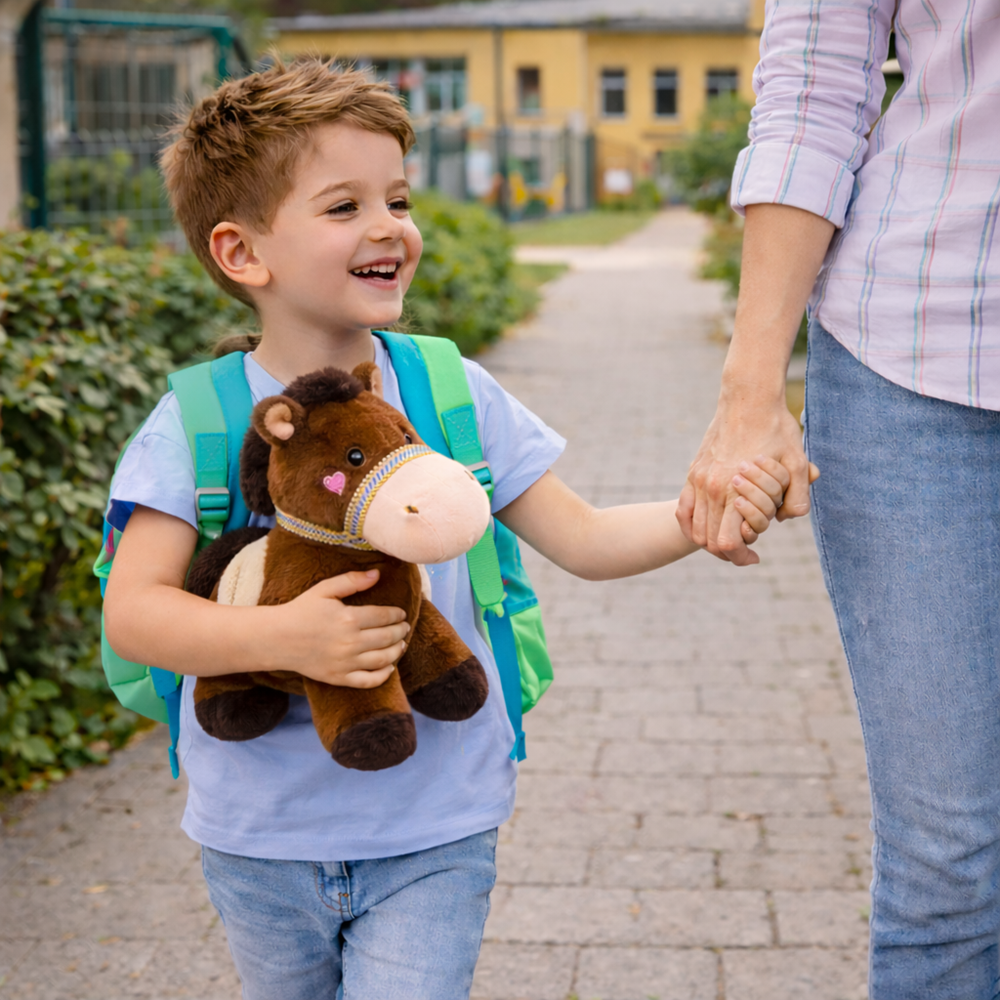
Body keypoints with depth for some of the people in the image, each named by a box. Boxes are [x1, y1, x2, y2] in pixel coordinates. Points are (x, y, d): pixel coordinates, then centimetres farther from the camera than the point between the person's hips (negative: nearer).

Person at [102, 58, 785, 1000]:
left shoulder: (456, 396, -4)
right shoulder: (198, 422, -11)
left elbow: (582, 540, -2)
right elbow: (132, 612, -16)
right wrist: (279, 637, -31)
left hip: (432, 835, 0)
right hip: (259, 841, 0)